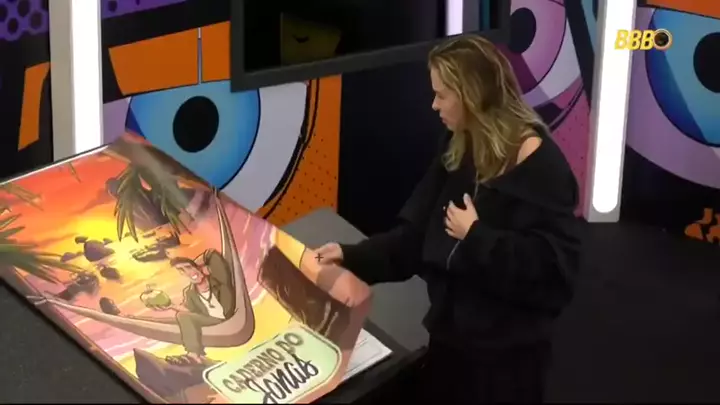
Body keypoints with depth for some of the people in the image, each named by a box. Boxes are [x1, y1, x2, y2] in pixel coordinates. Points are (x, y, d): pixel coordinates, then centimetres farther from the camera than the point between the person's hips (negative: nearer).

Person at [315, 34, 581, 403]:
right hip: (448, 336, 7)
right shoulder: (457, 151, 5)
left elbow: (553, 265, -26)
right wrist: (352, 257, -6)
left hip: (507, 352, -7)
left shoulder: (540, 164, -19)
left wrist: (476, 237, -22)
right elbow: (418, 234, 5)